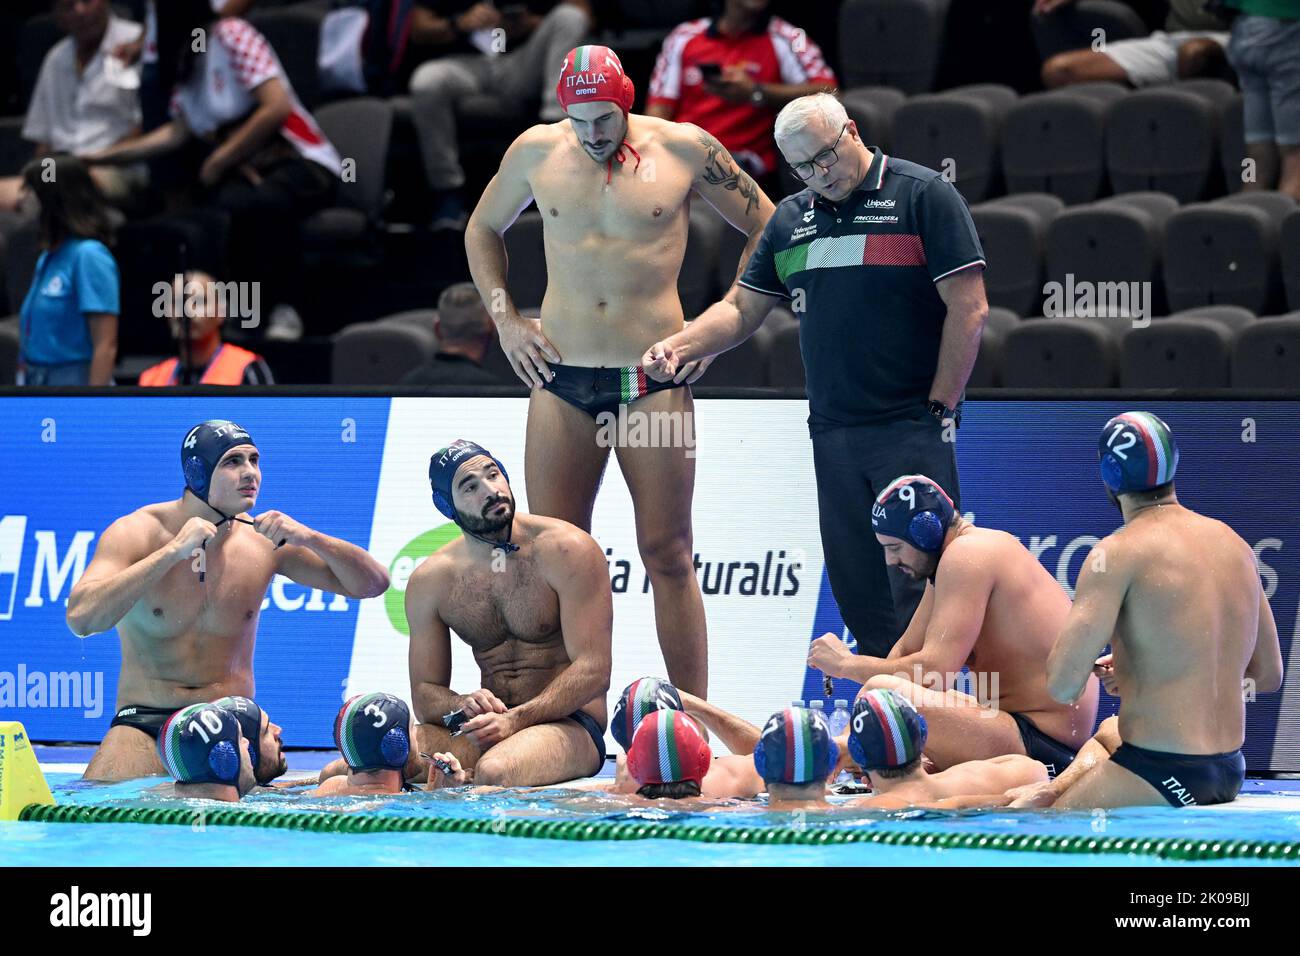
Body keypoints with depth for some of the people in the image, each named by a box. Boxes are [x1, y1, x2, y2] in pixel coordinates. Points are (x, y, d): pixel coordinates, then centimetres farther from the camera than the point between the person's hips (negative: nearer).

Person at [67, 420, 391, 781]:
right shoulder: (138, 532, -7)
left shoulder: (263, 541, 3)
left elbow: (373, 583, 6)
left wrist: (308, 538, -12)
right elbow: (81, 619, -23)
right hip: (144, 723, -3)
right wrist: (172, 552, -26)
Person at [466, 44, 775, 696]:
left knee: (667, 555, -2)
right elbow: (482, 231, 23)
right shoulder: (536, 152, 6)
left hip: (653, 378, -2)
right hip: (561, 379, 2)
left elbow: (766, 228, 9)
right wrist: (504, 318, 11)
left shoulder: (684, 150, -1)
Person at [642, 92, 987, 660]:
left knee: (916, 586, -12)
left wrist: (940, 407, -8)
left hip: (913, 428, -6)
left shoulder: (923, 196, -3)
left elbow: (969, 309, -6)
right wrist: (678, 347, 1)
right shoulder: (790, 219, 16)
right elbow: (741, 310, 20)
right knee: (854, 590, 4)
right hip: (833, 436, 6)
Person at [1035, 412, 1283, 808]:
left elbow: (1063, 685, -18)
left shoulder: (1119, 553, -11)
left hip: (1160, 774, -8)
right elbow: (1269, 676, 20)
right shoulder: (1233, 543, 11)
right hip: (1231, 772, 8)